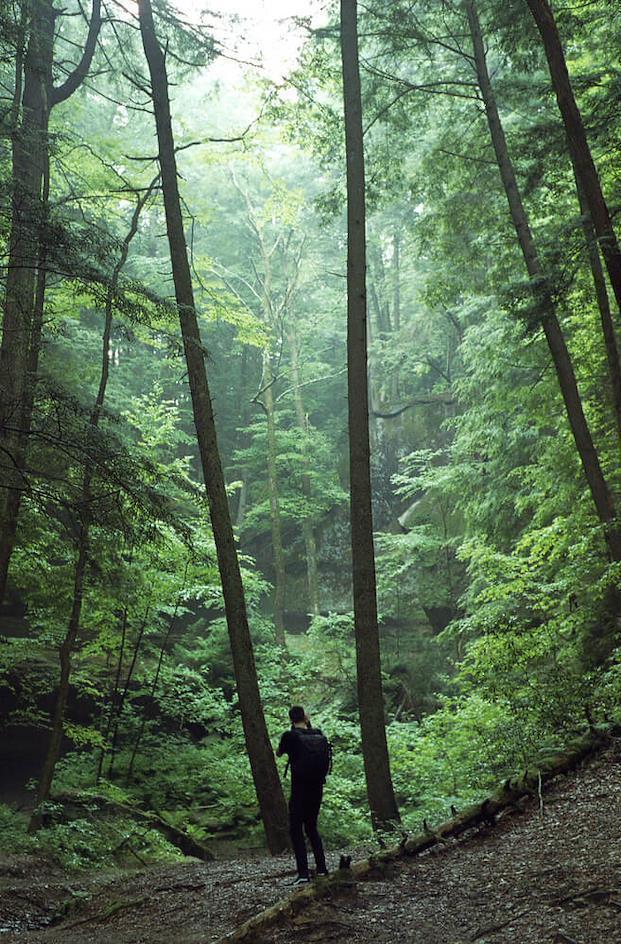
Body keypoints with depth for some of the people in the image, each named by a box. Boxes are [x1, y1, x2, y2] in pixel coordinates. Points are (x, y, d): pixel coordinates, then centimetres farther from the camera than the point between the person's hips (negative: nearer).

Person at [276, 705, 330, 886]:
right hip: (317, 789, 5)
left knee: (296, 830, 0)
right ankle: (322, 868, 18)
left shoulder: (290, 736, -11)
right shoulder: (320, 736, 3)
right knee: (311, 827, 19)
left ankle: (303, 873, -7)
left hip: (299, 789, -5)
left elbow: (278, 753, 7)